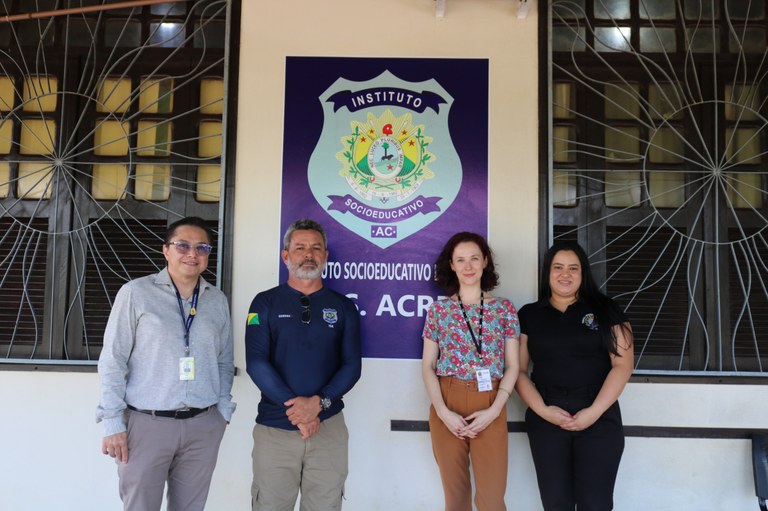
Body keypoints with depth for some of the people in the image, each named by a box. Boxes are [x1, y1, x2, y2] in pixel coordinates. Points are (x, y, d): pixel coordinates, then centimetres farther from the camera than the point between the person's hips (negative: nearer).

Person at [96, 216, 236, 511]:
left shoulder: (218, 301, 8)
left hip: (204, 426, 4)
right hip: (146, 423, -3)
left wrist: (223, 410, 8)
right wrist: (113, 423, -7)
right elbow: (113, 361, -3)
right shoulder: (136, 293, -3)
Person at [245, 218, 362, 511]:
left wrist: (318, 403, -14)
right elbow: (256, 362, -6)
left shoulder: (343, 307, 8)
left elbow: (352, 365, 2)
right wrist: (295, 409, -14)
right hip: (274, 427, -1)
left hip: (329, 427, 1)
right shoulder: (266, 303, 3)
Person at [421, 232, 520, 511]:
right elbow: (427, 366, 3)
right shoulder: (438, 309, 5)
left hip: (490, 408, 0)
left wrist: (494, 410, -9)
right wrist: (443, 411, -9)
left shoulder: (504, 308, 5)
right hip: (447, 407, 1)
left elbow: (512, 366, 3)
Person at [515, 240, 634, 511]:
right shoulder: (529, 315, 7)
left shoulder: (605, 309, 5)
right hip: (546, 419, 1)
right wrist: (542, 410, -10)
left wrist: (595, 411, -11)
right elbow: (519, 370, 5)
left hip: (600, 417, -1)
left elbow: (623, 364, -2)